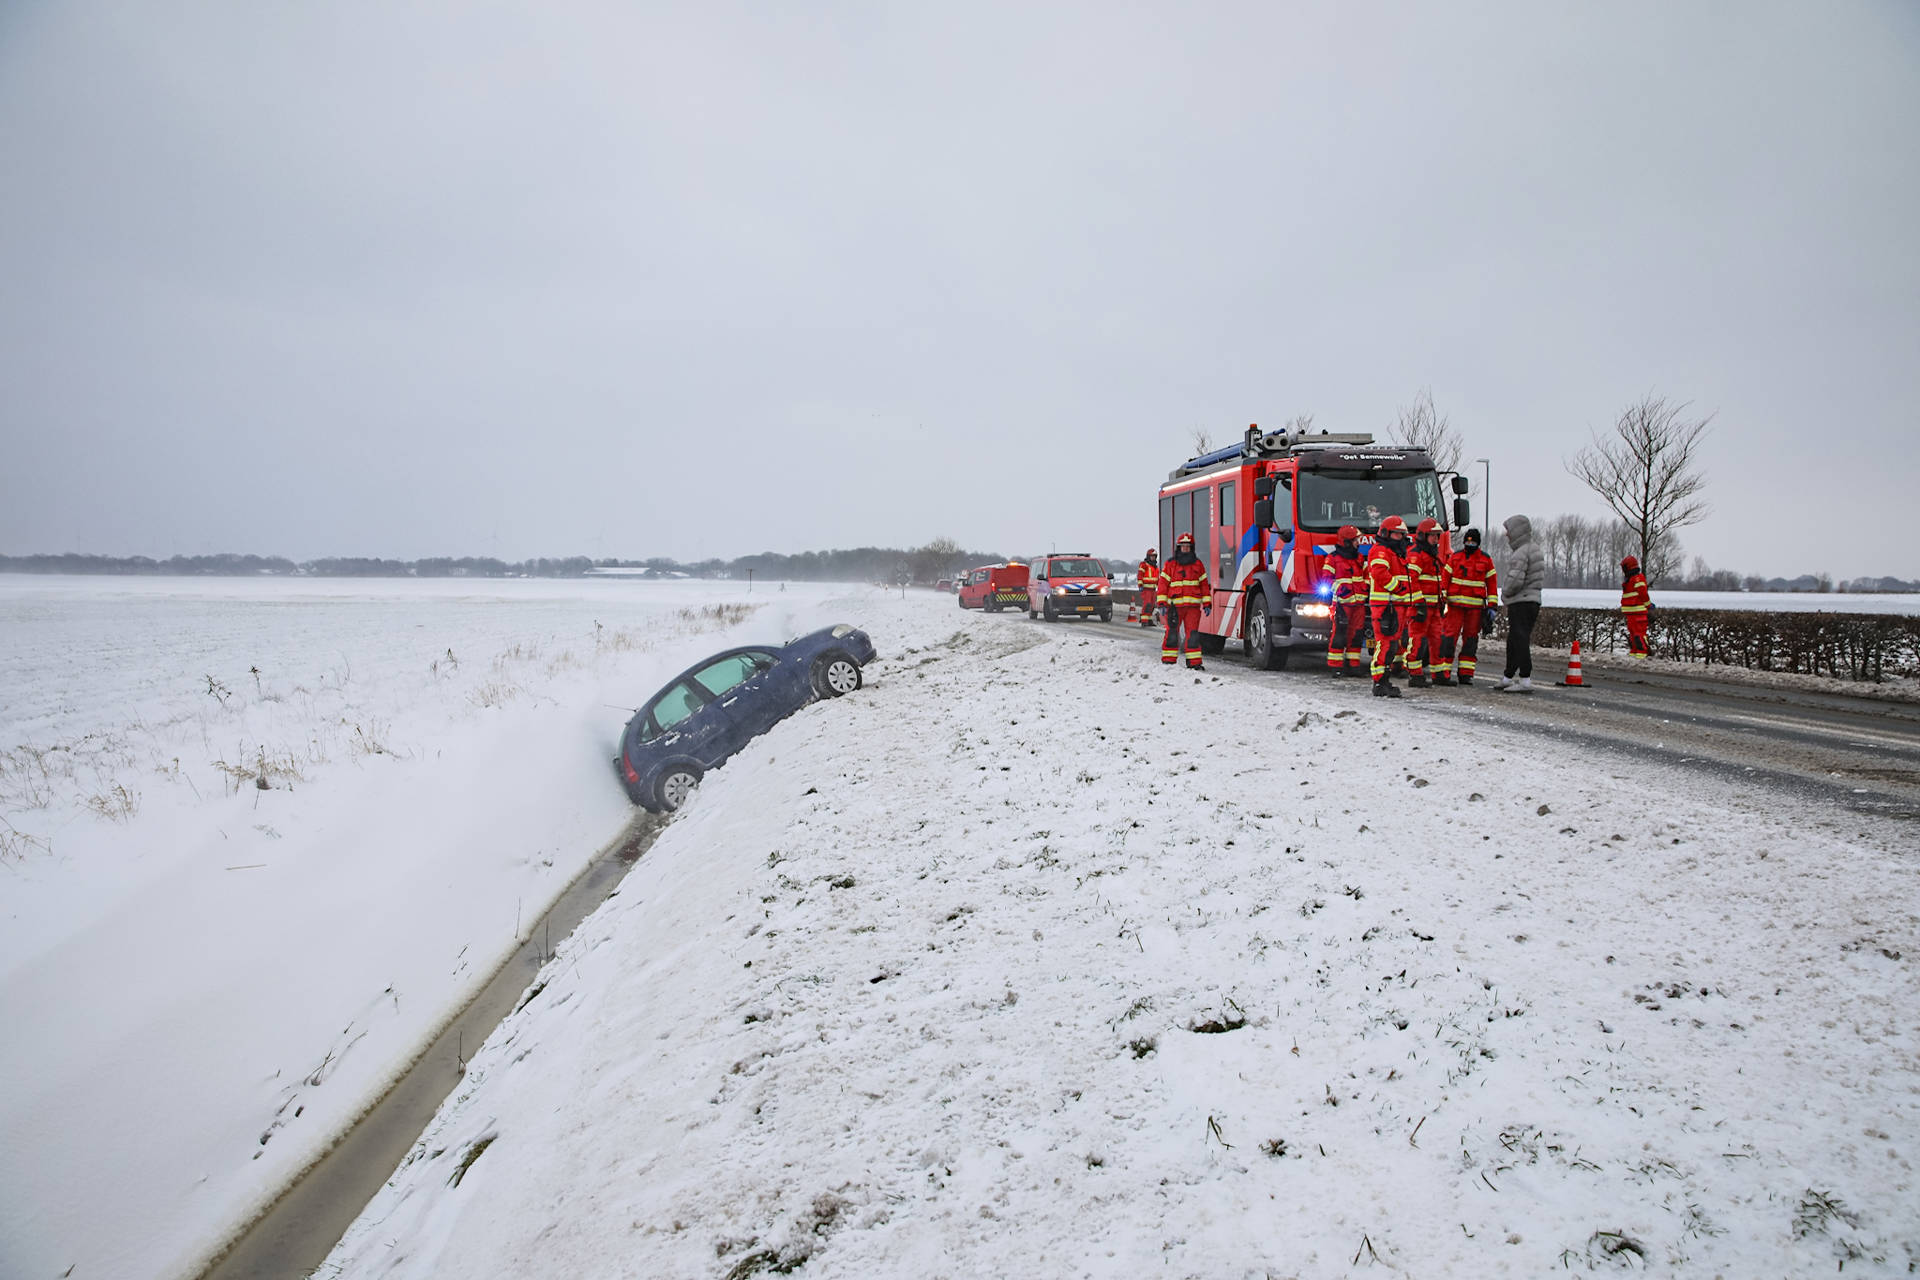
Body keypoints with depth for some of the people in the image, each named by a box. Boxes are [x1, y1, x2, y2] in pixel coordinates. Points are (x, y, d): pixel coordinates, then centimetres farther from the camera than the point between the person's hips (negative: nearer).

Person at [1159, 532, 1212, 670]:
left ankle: (1194, 662, 2)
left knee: (1193, 635, -1)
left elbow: (1204, 585, 14)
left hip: (1193, 606, 1)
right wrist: (1162, 603, -4)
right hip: (1174, 606, -1)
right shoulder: (1170, 564, 6)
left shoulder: (1198, 564, 12)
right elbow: (1163, 583, 4)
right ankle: (1168, 661, 7)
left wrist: (1207, 604, 9)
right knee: (1172, 633, 0)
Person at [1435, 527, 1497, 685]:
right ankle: (1441, 672, -10)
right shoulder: (1455, 557, 5)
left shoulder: (1486, 559, 7)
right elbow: (1444, 578, 5)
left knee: (1471, 638, 5)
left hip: (1476, 606, 2)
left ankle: (1466, 673, 10)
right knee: (1450, 636, -8)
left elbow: (1492, 583, 8)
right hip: (1455, 603, -2)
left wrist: (1492, 606, 3)